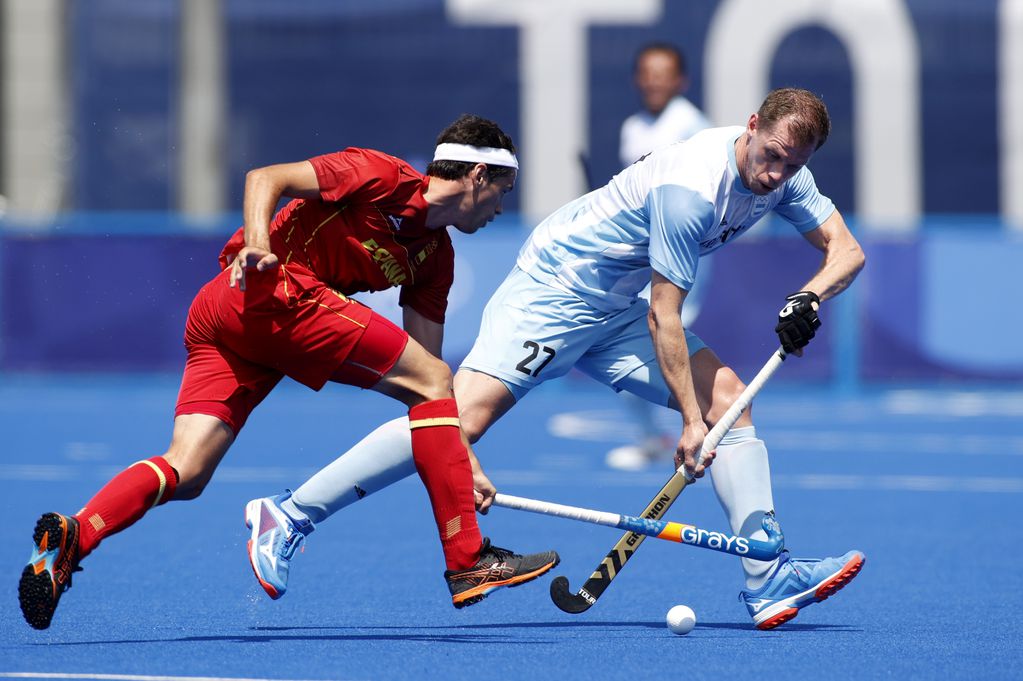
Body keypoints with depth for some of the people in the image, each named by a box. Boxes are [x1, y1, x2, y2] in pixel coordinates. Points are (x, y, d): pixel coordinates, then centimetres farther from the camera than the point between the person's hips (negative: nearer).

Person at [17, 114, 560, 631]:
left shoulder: (436, 257, 23)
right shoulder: (382, 176, 0)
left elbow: (427, 367, 22)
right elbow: (265, 179, -6)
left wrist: (466, 462, 16)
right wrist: (258, 243, -24)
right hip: (275, 292, -9)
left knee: (184, 474, -6)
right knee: (430, 378, -6)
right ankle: (467, 561, -9)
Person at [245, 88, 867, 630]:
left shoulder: (781, 170, -2)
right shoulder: (690, 186, -27)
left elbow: (847, 250, 4)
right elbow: (663, 317, -23)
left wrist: (809, 298, -18)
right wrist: (690, 421, -20)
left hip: (612, 311, 9)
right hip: (553, 288, -9)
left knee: (728, 396, -4)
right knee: (463, 418, -22)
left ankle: (766, 578, -4)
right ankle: (293, 515, -17)